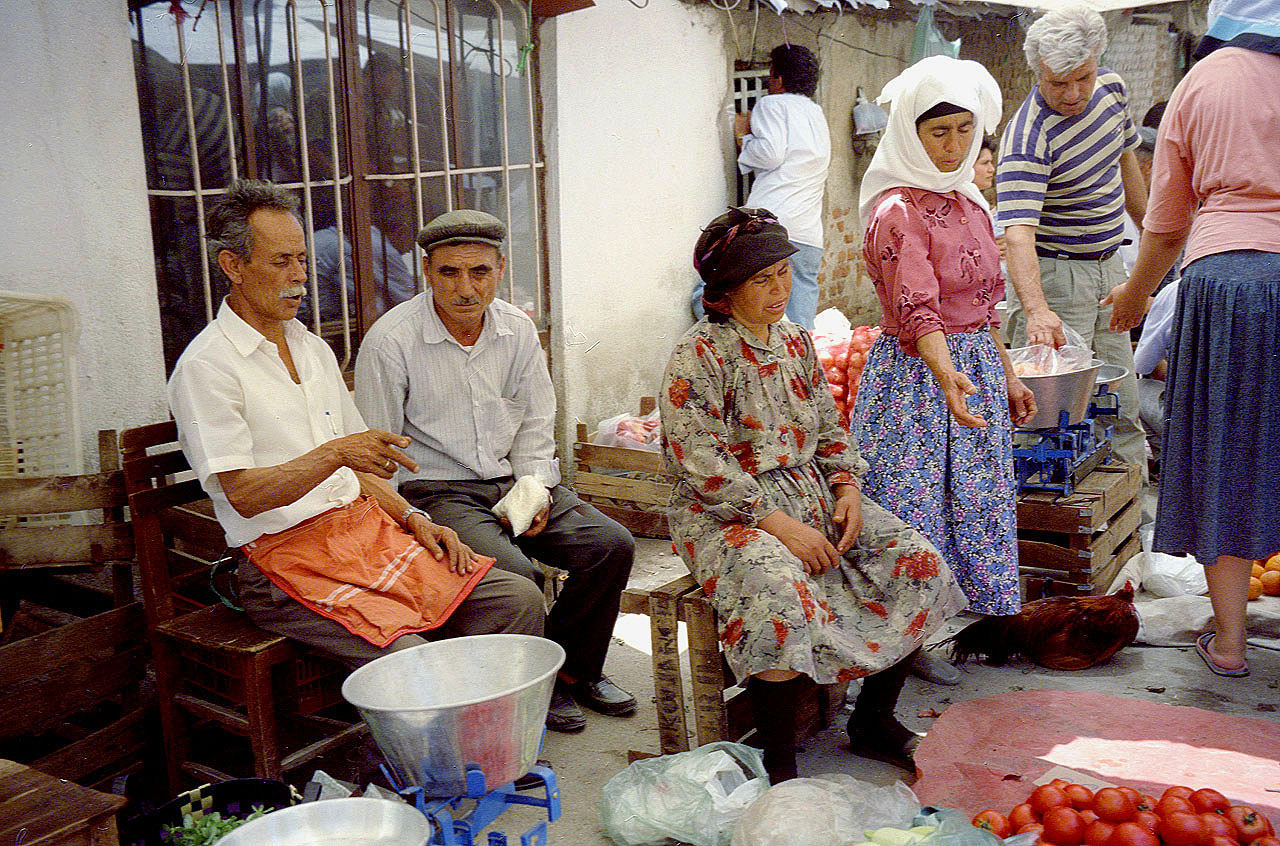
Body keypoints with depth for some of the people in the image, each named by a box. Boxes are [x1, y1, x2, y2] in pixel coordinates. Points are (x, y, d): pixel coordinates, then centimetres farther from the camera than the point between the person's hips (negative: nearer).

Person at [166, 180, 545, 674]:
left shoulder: (313, 350, 19)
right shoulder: (206, 367, -6)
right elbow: (242, 494, -15)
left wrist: (413, 519, 7)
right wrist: (333, 454, -28)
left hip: (365, 530, 7)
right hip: (287, 555, -7)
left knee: (520, 600, -9)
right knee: (408, 658, -31)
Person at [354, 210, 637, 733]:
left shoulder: (518, 330, 5)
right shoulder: (390, 342, -11)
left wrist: (533, 487, -3)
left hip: (512, 480, 6)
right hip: (434, 492, -5)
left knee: (612, 545, -11)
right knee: (515, 574, -30)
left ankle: (574, 670, 10)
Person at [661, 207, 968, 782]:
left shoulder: (795, 341, 12)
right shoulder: (698, 355, -11)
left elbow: (829, 430, 18)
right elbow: (700, 465, -17)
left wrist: (848, 486, -2)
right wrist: (777, 522, -21)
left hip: (811, 495, 7)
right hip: (726, 511, -7)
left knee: (919, 563, -8)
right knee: (779, 593, -36)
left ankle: (874, 720, 7)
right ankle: (779, 766, -20)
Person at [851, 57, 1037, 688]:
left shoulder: (969, 202, 11)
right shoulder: (898, 210, -15)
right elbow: (916, 310, -26)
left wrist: (1007, 376, 18)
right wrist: (948, 377, -40)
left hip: (977, 367, 8)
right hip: (916, 374, -8)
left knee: (976, 498, 13)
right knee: (917, 501, 0)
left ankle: (972, 619, 28)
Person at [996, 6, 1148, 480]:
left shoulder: (1110, 87, -2)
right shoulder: (1028, 137, -27)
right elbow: (1017, 230, -39)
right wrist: (1035, 308, -53)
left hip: (1108, 267, 7)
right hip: (1053, 274, -7)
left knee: (1121, 401, 16)